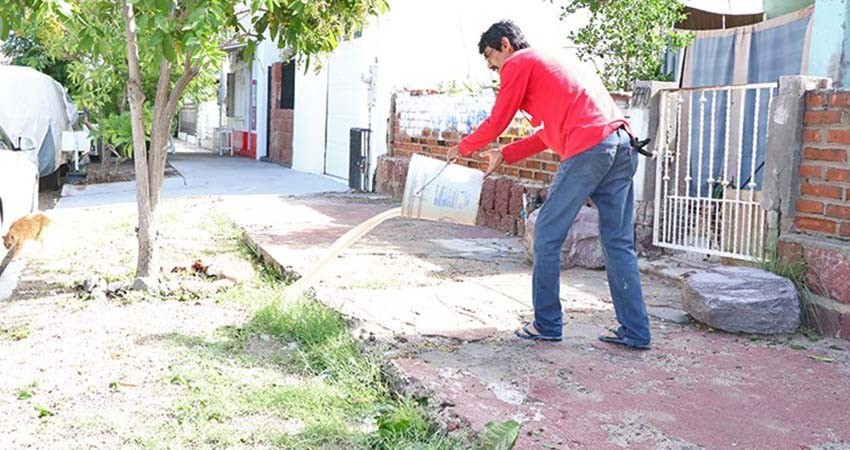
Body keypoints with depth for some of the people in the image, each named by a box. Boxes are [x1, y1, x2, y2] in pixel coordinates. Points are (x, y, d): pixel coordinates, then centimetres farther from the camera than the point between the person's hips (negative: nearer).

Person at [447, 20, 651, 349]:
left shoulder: (518, 63, 7)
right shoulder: (548, 65, 33)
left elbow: (497, 122, 8)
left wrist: (462, 149, 24)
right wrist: (505, 155, 31)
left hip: (588, 149, -9)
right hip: (623, 146, 9)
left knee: (548, 235, 2)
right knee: (618, 243, 9)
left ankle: (547, 324, 8)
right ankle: (634, 331, 11)